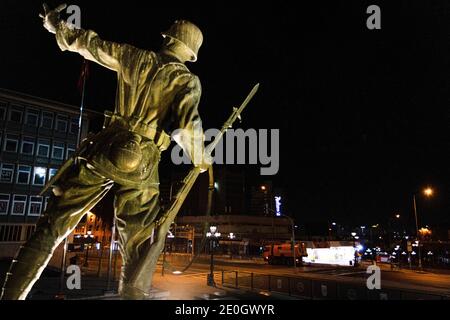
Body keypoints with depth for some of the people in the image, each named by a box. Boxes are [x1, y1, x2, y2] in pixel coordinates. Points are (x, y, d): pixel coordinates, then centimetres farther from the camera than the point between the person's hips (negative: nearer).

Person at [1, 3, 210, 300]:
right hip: (140, 164, -2)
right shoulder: (188, 80, 2)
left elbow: (88, 43, 21)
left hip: (104, 150, 3)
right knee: (143, 246, 12)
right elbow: (187, 125, -14)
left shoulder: (135, 57, 11)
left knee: (52, 226, 12)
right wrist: (201, 160, 2)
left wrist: (55, 22, 40)